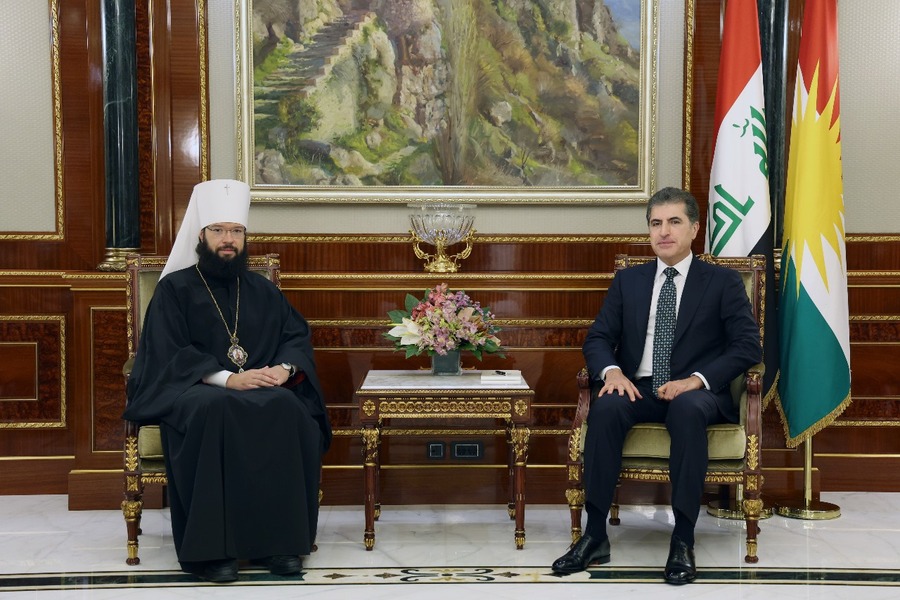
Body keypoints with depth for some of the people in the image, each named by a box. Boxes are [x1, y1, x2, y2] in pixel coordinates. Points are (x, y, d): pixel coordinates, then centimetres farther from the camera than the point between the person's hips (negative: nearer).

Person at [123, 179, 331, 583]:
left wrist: (286, 367, -14)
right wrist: (228, 378, -21)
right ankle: (208, 547, -35)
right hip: (189, 391, -3)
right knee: (214, 411, -39)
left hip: (260, 390, 3)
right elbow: (168, 355, -6)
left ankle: (277, 540, -26)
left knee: (287, 410, -31)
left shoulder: (261, 290, 19)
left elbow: (297, 334, 11)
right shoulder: (174, 289, 6)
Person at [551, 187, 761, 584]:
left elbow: (748, 346, -3)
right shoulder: (627, 281, 15)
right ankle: (595, 535, -27)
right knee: (605, 406, -32)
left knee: (687, 409, -38)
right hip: (638, 388, 2)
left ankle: (683, 540, -33)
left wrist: (697, 379, -19)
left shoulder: (723, 282, 6)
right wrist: (612, 371, -14)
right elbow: (598, 338, 10)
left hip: (696, 393, -2)